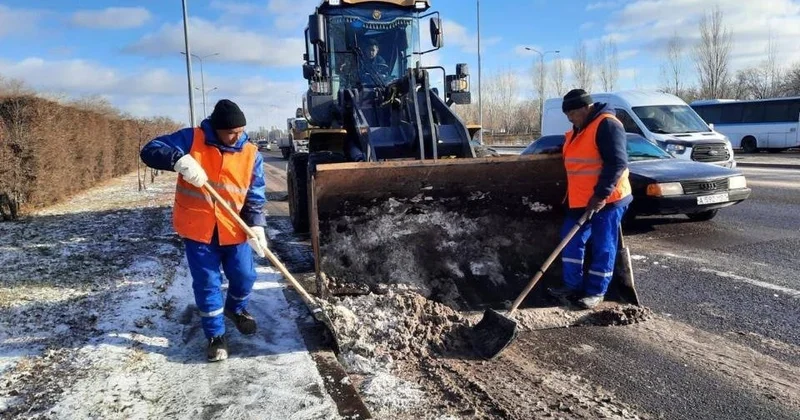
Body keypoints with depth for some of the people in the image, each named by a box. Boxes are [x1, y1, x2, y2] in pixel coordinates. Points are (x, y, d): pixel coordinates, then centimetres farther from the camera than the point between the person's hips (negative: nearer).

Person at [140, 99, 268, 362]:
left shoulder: (251, 154, -4)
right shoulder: (192, 139, -9)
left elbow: (255, 197, -2)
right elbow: (150, 151, -14)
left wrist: (255, 226, -17)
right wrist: (179, 160, -34)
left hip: (235, 230, 2)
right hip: (197, 230, -2)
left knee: (244, 276, 9)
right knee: (206, 284, 3)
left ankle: (236, 309, 43)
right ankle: (215, 336, 20)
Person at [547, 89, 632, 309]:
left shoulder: (607, 125, -16)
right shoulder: (578, 130, 14)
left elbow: (617, 163, -22)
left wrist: (601, 194, -24)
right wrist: (571, 196, 23)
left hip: (607, 200, -9)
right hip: (580, 200, 10)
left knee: (603, 247, 1)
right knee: (571, 241, 11)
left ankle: (596, 292, 11)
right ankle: (573, 284, 22)